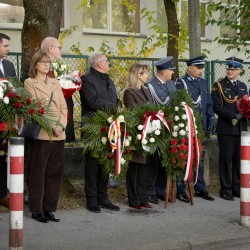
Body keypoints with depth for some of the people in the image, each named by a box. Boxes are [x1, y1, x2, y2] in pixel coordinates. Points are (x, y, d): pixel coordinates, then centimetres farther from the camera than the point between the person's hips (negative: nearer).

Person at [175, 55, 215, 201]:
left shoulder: (203, 83, 15)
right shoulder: (181, 83, -6)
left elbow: (209, 104, 18)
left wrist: (211, 121, 8)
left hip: (202, 128, 6)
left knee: (200, 159, 11)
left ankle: (200, 189, 19)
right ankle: (181, 190, 5)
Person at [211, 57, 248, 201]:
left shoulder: (243, 86, 15)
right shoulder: (219, 86, -1)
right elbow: (217, 107, -10)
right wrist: (233, 115, -18)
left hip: (241, 128, 5)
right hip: (226, 129, -5)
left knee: (239, 159, 8)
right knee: (226, 159, -2)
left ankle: (237, 188, 16)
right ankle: (226, 190, 4)